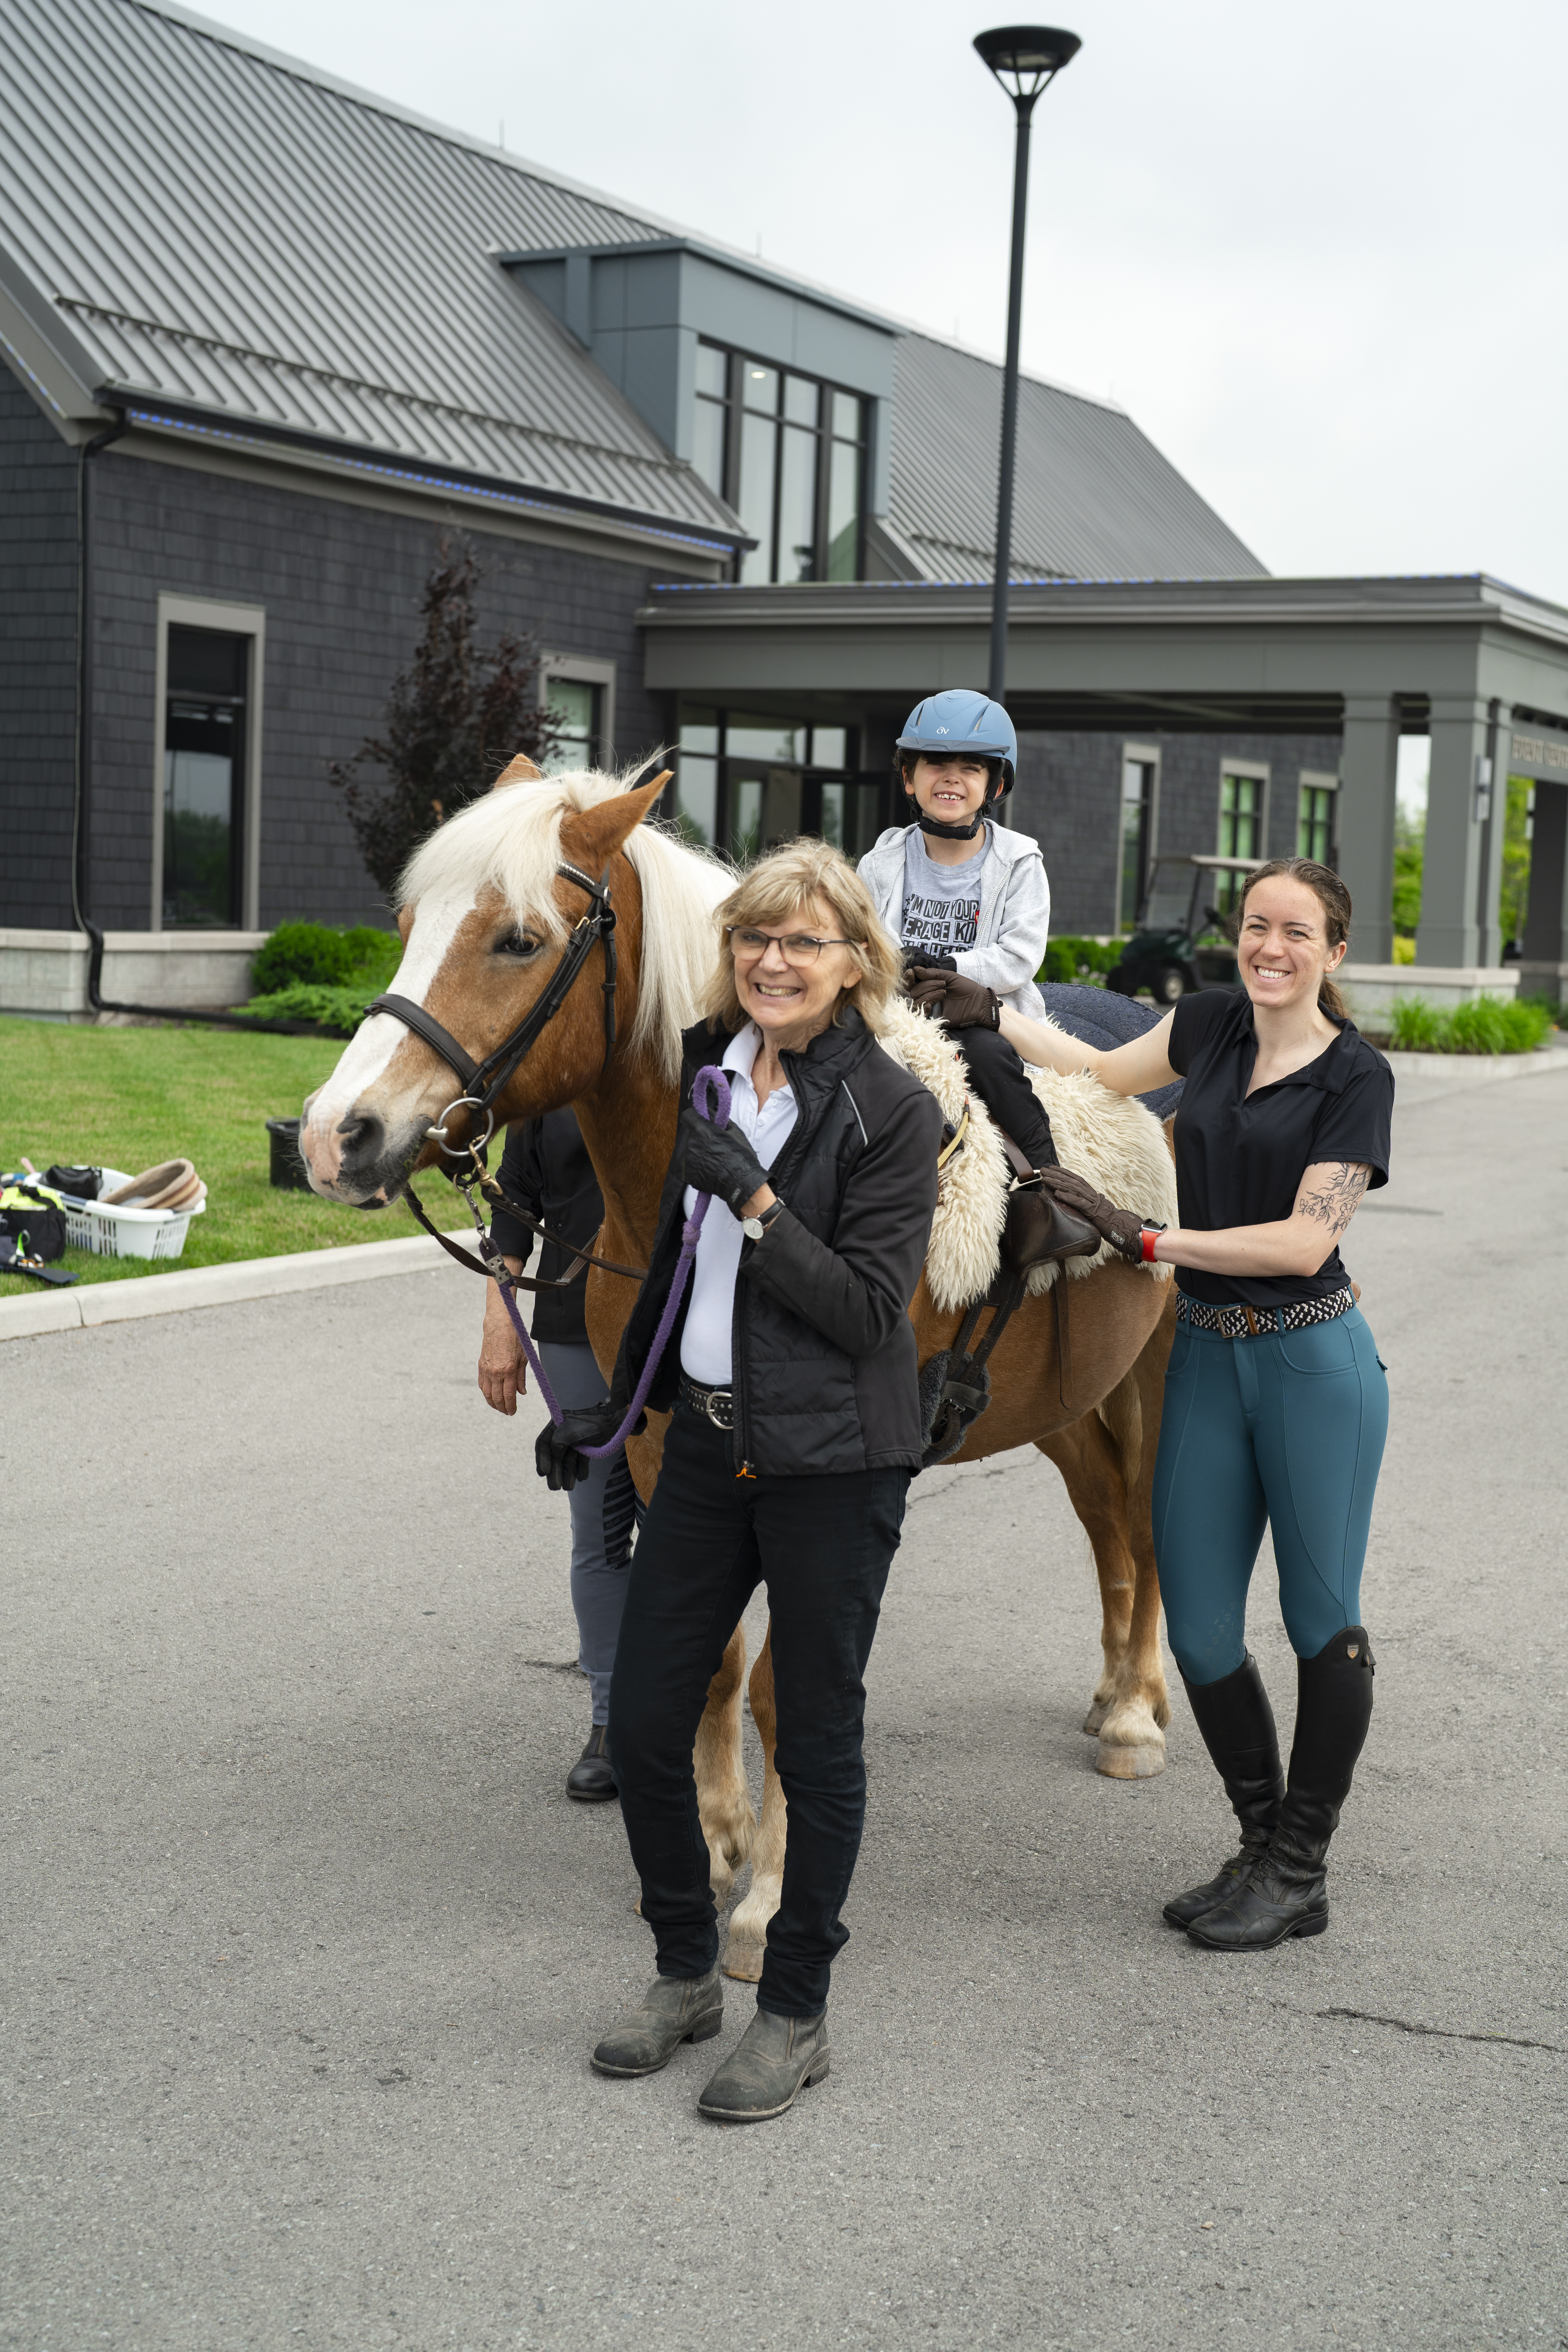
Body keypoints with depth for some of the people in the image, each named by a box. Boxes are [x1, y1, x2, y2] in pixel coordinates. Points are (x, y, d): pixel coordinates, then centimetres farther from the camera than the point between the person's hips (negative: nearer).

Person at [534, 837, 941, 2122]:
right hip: (707, 1439, 6)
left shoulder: (890, 1110, -12)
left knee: (818, 1737, 6)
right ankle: (685, 1971, 28)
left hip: (831, 1461, -6)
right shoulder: (706, 1072, 8)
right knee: (643, 1721, 8)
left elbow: (868, 1310, -16)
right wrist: (616, 1401, 19)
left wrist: (756, 1200, -24)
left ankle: (796, 2012, 20)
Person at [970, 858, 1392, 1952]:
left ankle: (1301, 1871, 18)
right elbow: (1106, 1072, 26)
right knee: (1198, 1630, 5)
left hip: (1314, 1362, -5)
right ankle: (1263, 1849, 23)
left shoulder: (1357, 1075, -7)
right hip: (1206, 1359, 5)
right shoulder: (1213, 1022, 8)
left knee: (1321, 1616, 4)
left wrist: (1148, 1237, -16)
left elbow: (1305, 1241, -15)